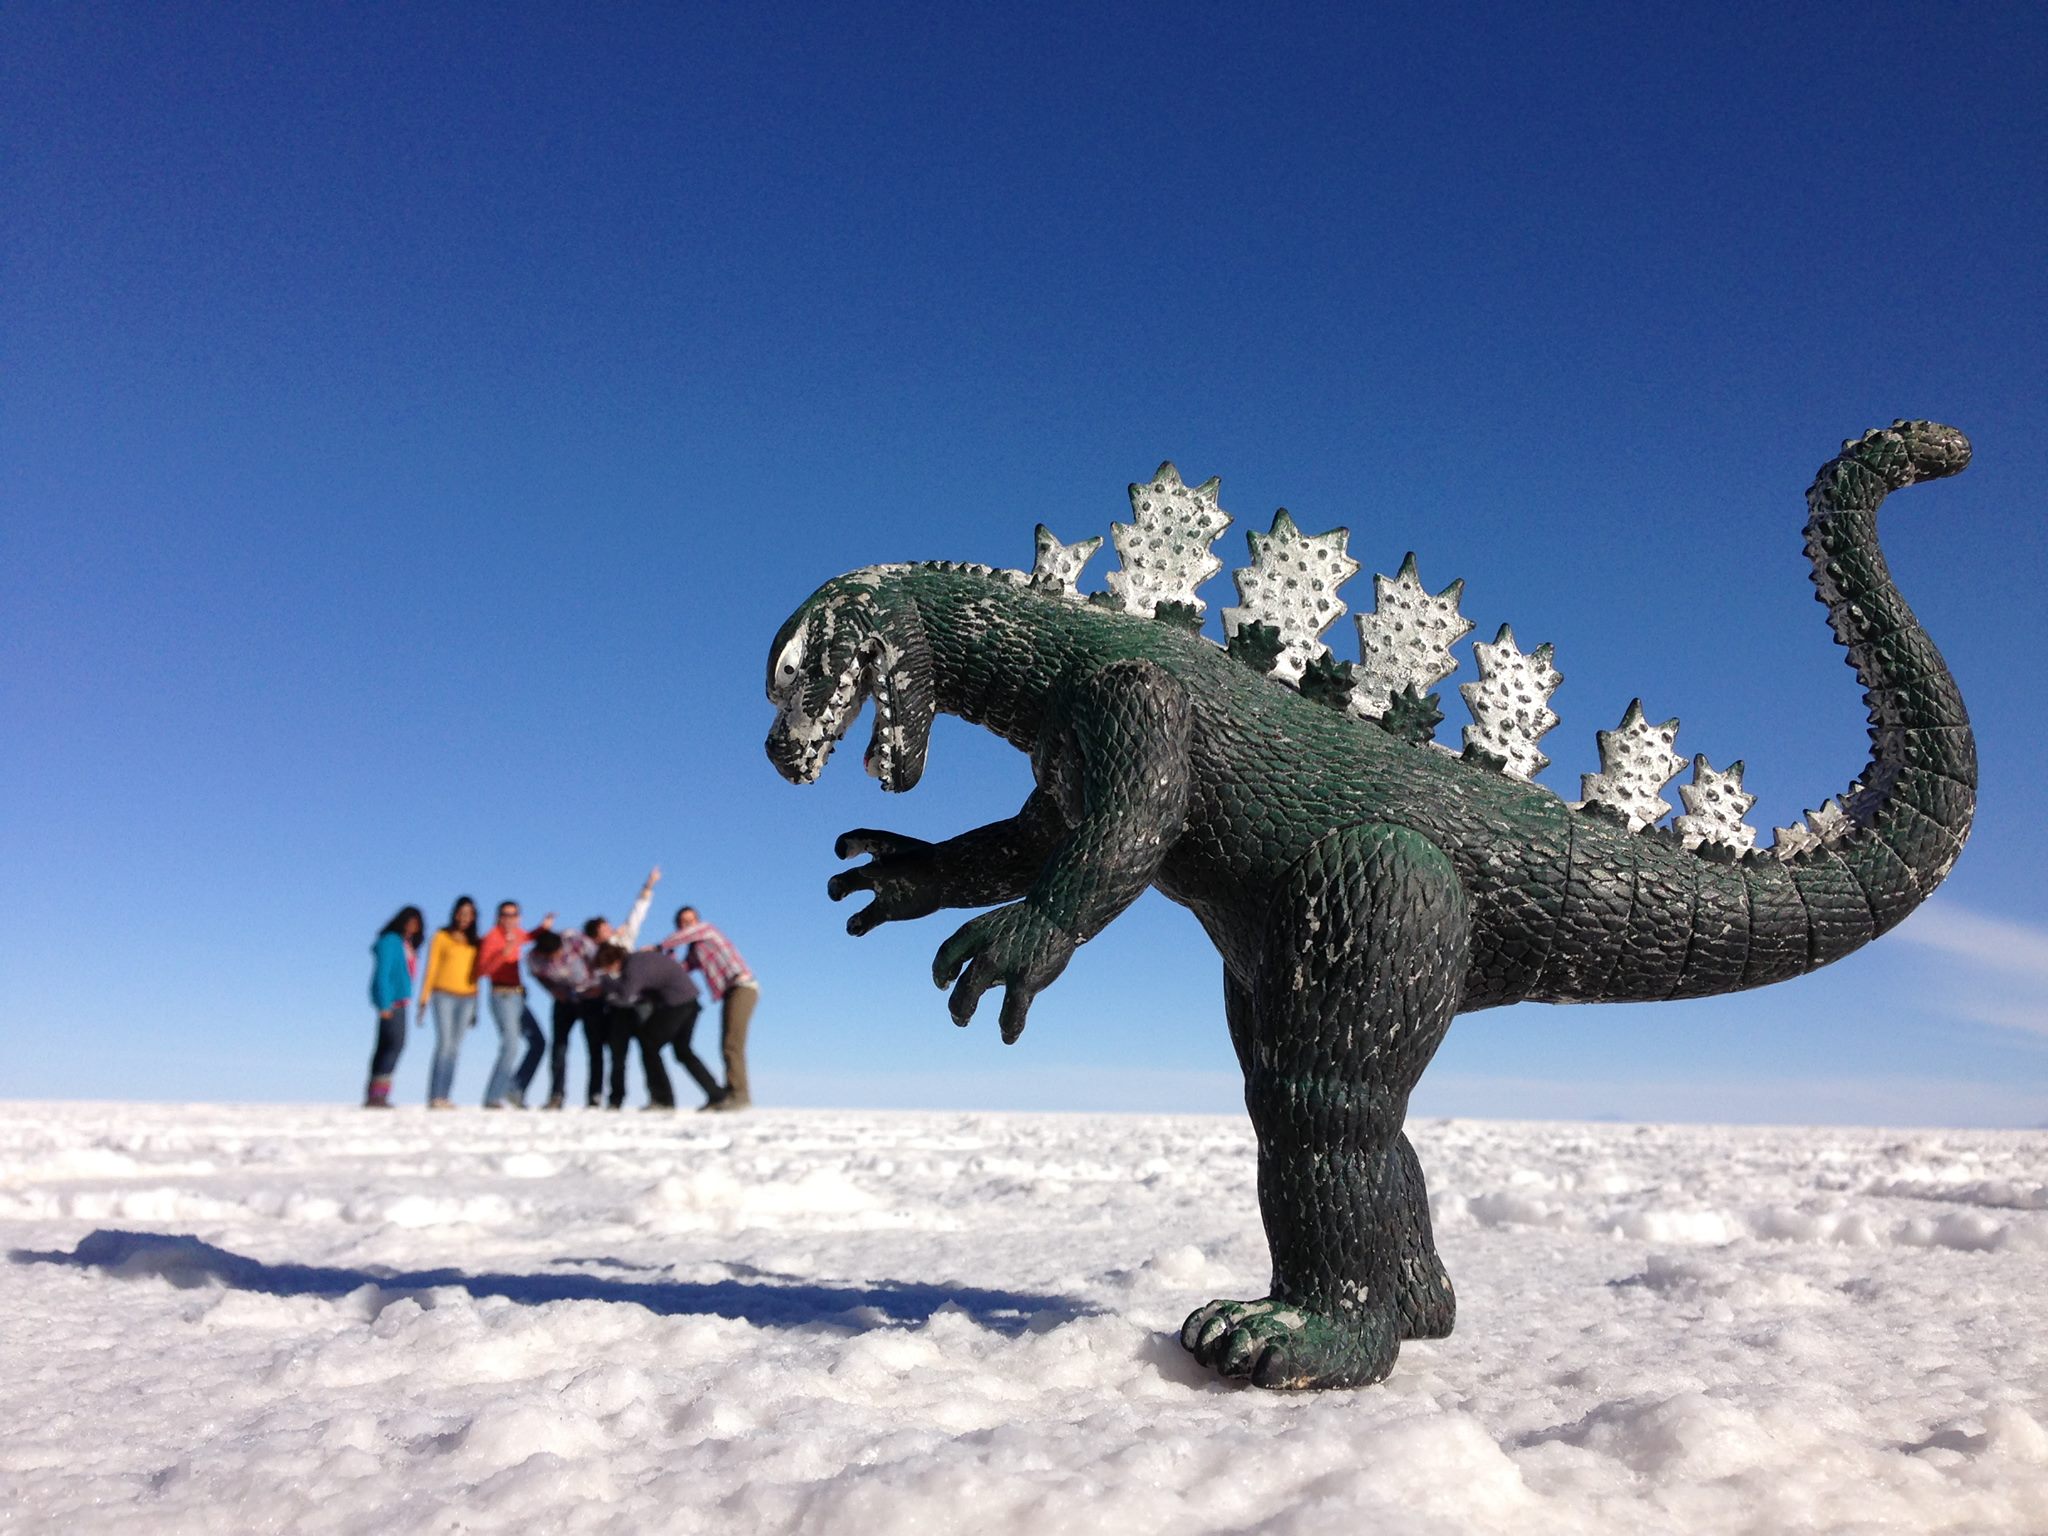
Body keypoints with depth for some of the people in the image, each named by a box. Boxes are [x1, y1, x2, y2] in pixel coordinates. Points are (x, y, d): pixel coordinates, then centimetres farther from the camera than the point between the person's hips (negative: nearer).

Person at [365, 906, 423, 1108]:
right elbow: (382, 973, -14)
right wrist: (385, 1005, -18)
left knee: (385, 1046, 6)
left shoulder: (407, 944, 18)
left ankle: (372, 1096, 6)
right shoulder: (390, 940, -8)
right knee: (395, 1044, -16)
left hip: (398, 1001, 9)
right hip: (389, 1001, -9)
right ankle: (378, 1093, -18)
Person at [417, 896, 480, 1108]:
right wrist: (424, 999, -1)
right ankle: (434, 1097, -13)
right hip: (444, 995, -3)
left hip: (467, 998, 3)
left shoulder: (475, 942, 15)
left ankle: (444, 1097, 0)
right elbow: (431, 968, 5)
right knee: (444, 1044, -14)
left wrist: (475, 1008, 17)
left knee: (455, 1048, -1)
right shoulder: (442, 936, 6)